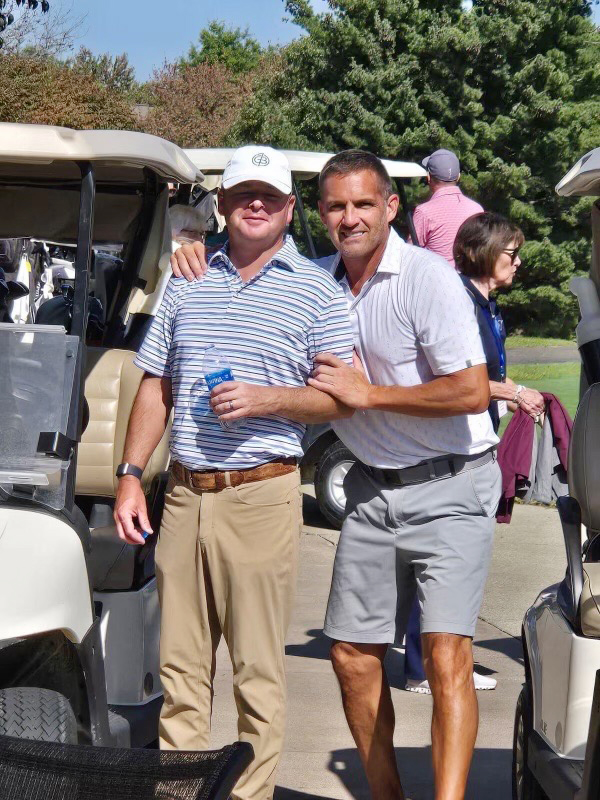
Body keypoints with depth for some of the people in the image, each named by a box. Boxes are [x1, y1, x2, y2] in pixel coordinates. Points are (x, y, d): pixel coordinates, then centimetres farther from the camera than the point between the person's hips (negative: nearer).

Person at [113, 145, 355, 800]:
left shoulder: (318, 291, 4)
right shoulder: (186, 282, 14)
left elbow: (342, 398, -1)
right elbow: (155, 386, 16)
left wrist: (267, 400, -16)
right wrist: (130, 474, 7)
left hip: (261, 496, -3)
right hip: (183, 493, 4)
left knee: (258, 671, -1)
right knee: (180, 665, 7)